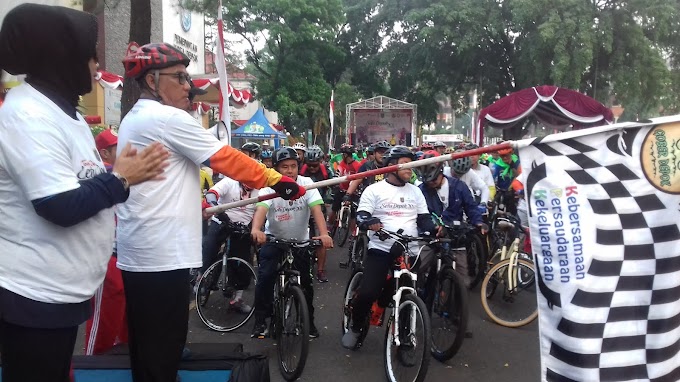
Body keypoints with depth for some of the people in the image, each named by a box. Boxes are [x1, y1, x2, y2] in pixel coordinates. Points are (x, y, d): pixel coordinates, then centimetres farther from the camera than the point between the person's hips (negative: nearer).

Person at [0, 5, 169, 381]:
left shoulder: (62, 110, 12)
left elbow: (84, 183, 15)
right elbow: (62, 207, -27)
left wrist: (128, 171, -1)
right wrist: (121, 178, -15)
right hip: (35, 296, -10)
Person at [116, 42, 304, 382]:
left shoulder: (133, 120, 19)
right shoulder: (168, 118, -13)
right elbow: (226, 158, -13)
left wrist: (197, 207, 28)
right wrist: (277, 180, -6)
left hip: (137, 251, 10)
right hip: (162, 252, -10)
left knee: (145, 344, 17)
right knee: (162, 346, -1)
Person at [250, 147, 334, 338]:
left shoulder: (306, 183, -14)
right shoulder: (269, 186, -16)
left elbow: (316, 209, -26)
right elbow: (261, 209, -33)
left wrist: (324, 233, -43)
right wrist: (256, 230, -54)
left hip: (300, 240, 1)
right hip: (274, 239, -1)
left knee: (305, 281, 3)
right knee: (265, 277, -16)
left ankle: (309, 321, 23)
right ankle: (260, 321, 1)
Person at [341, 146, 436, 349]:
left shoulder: (415, 191, 14)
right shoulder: (374, 190, 1)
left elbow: (423, 218, 13)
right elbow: (361, 216, -6)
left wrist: (434, 229, -9)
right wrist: (370, 223, -29)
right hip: (380, 250, -4)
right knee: (368, 293, -13)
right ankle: (355, 328, 13)